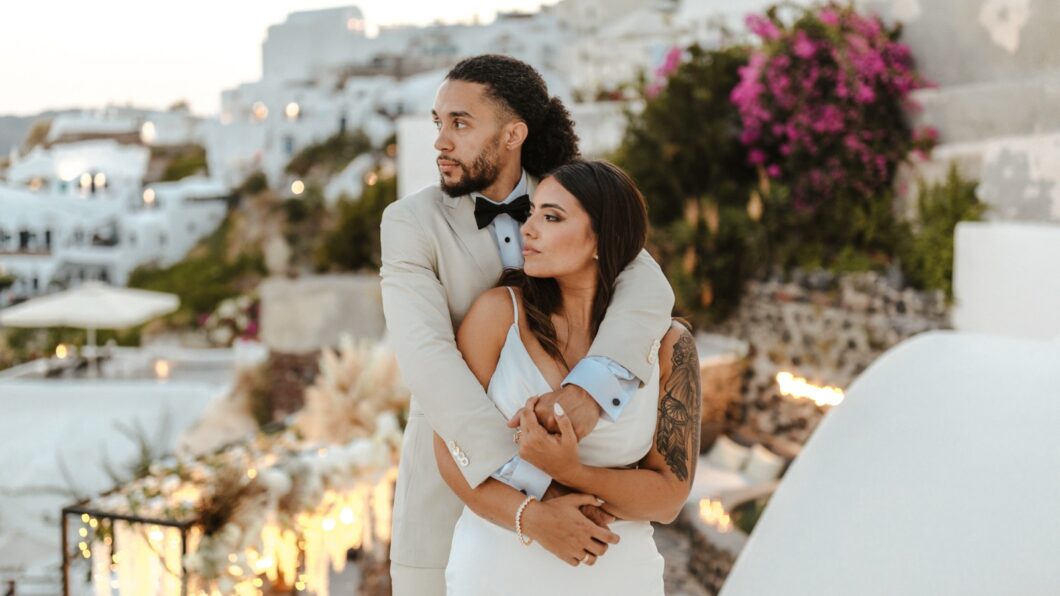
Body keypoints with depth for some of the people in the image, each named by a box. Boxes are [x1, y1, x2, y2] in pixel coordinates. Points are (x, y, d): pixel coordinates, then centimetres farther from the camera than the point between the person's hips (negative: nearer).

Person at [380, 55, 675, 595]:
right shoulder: (411, 222, -13)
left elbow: (646, 290, -21)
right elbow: (426, 358, -28)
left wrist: (593, 384, -42)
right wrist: (531, 483, -39)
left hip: (557, 482, 3)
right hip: (455, 482, -2)